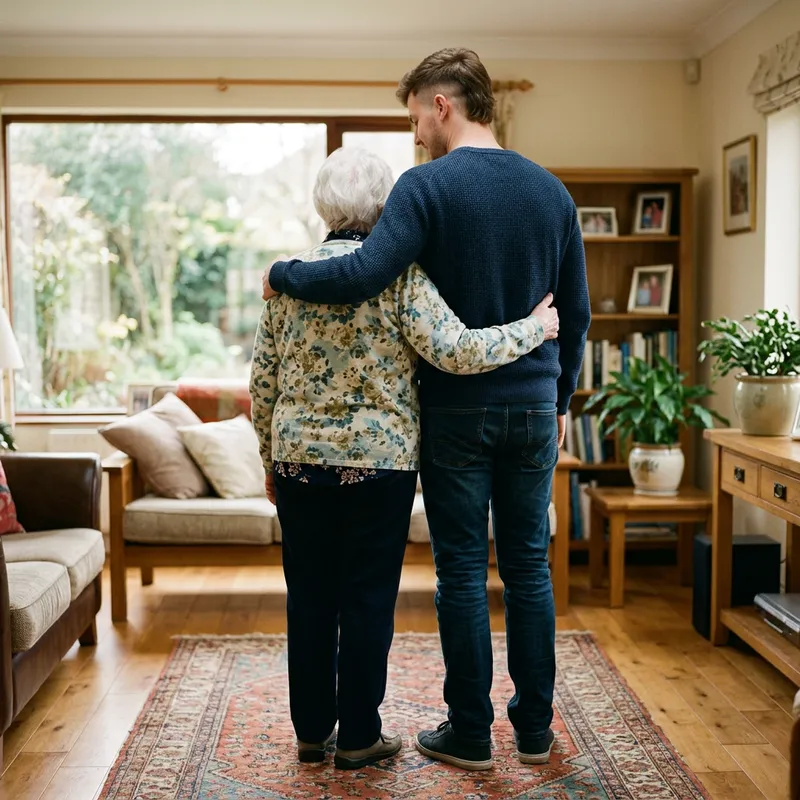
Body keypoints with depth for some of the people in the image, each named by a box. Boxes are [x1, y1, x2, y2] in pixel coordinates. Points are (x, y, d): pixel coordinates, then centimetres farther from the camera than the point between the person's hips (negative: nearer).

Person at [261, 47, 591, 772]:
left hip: (456, 411, -4)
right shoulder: (552, 191, 7)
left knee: (462, 570, 5)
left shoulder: (427, 185, -10)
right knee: (529, 565, 12)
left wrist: (282, 273, -7)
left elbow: (364, 276, -24)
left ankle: (470, 734, 15)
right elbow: (577, 313, 10)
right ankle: (535, 727, 22)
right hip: (533, 408, 5)